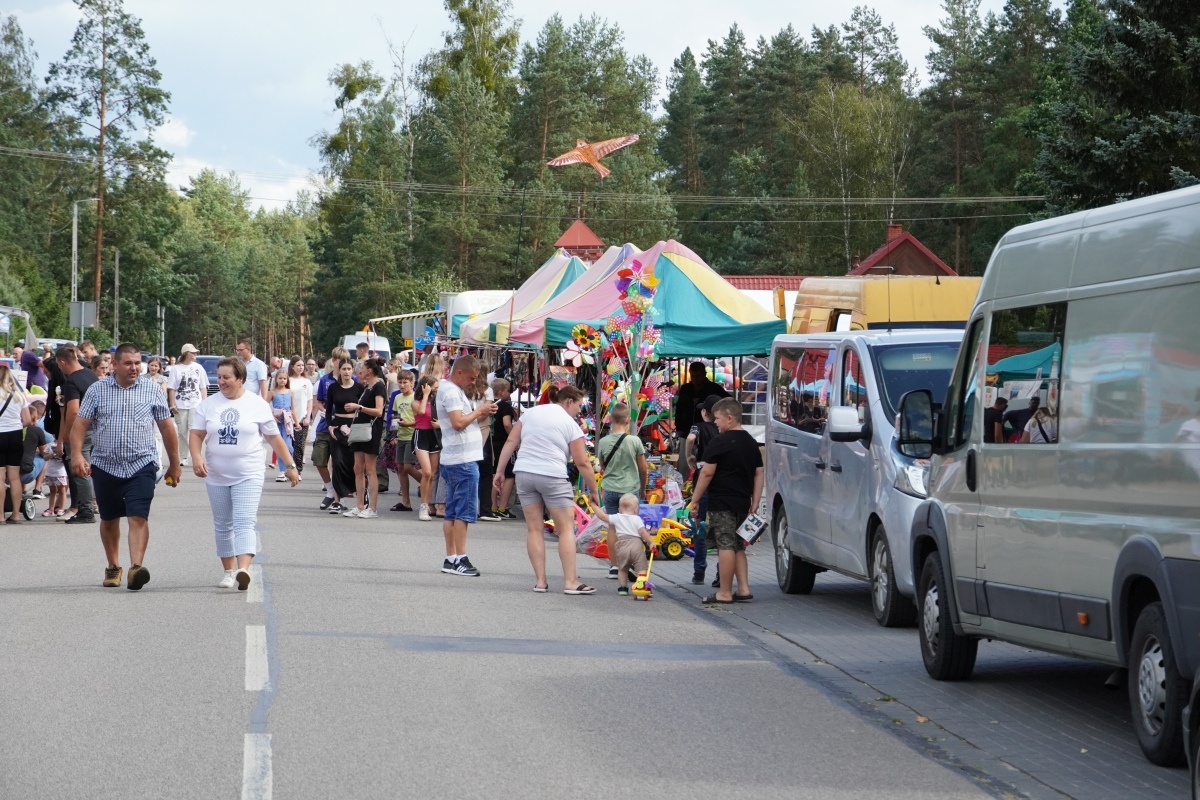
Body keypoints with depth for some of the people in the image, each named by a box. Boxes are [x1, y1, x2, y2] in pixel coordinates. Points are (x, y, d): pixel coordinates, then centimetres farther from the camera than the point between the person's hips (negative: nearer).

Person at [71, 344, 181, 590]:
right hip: (105, 465, 2)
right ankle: (113, 567, 28)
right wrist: (77, 454, -14)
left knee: (138, 517, -15)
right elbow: (80, 424, 1)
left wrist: (174, 464, 10)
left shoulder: (151, 390, 3)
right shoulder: (97, 390, 3)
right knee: (109, 519, 13)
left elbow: (166, 427, 8)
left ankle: (136, 567, -24)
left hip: (141, 465, -2)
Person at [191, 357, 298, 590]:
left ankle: (243, 570, -30)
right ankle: (229, 571, 21)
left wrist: (290, 466, 5)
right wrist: (196, 457, -17)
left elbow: (274, 438, 5)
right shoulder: (208, 405, 5)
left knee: (245, 523, -16)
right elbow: (196, 434, 1)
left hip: (248, 476, -3)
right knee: (223, 525, 10)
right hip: (217, 476, 3)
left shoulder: (257, 404, -1)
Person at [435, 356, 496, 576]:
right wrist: (479, 411, -10)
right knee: (464, 512, -9)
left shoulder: (455, 390, 20)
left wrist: (481, 413, 5)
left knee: (452, 512, 10)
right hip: (463, 460, -10)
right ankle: (460, 559, -9)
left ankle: (451, 558, 12)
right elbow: (458, 422, -22)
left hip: (454, 460, 10)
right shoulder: (451, 391, -12)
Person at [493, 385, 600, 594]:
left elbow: (511, 442, 9)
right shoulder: (570, 425, 0)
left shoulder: (531, 413, 12)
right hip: (552, 477, -4)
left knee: (534, 529, 7)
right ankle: (570, 582, -5)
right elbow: (582, 463, -1)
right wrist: (593, 492, 7)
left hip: (524, 473, 5)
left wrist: (500, 471, 12)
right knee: (566, 528, 1)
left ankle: (540, 581, 5)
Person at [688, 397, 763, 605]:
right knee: (738, 546, 16)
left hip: (721, 503, -8)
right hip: (743, 503, 8)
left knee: (726, 546, -6)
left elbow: (707, 473, -13)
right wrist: (754, 503, 16)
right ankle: (744, 589, 12)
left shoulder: (719, 442, -11)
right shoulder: (751, 443, 13)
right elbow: (759, 474, 15)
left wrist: (695, 500, -6)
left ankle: (724, 593, -4)